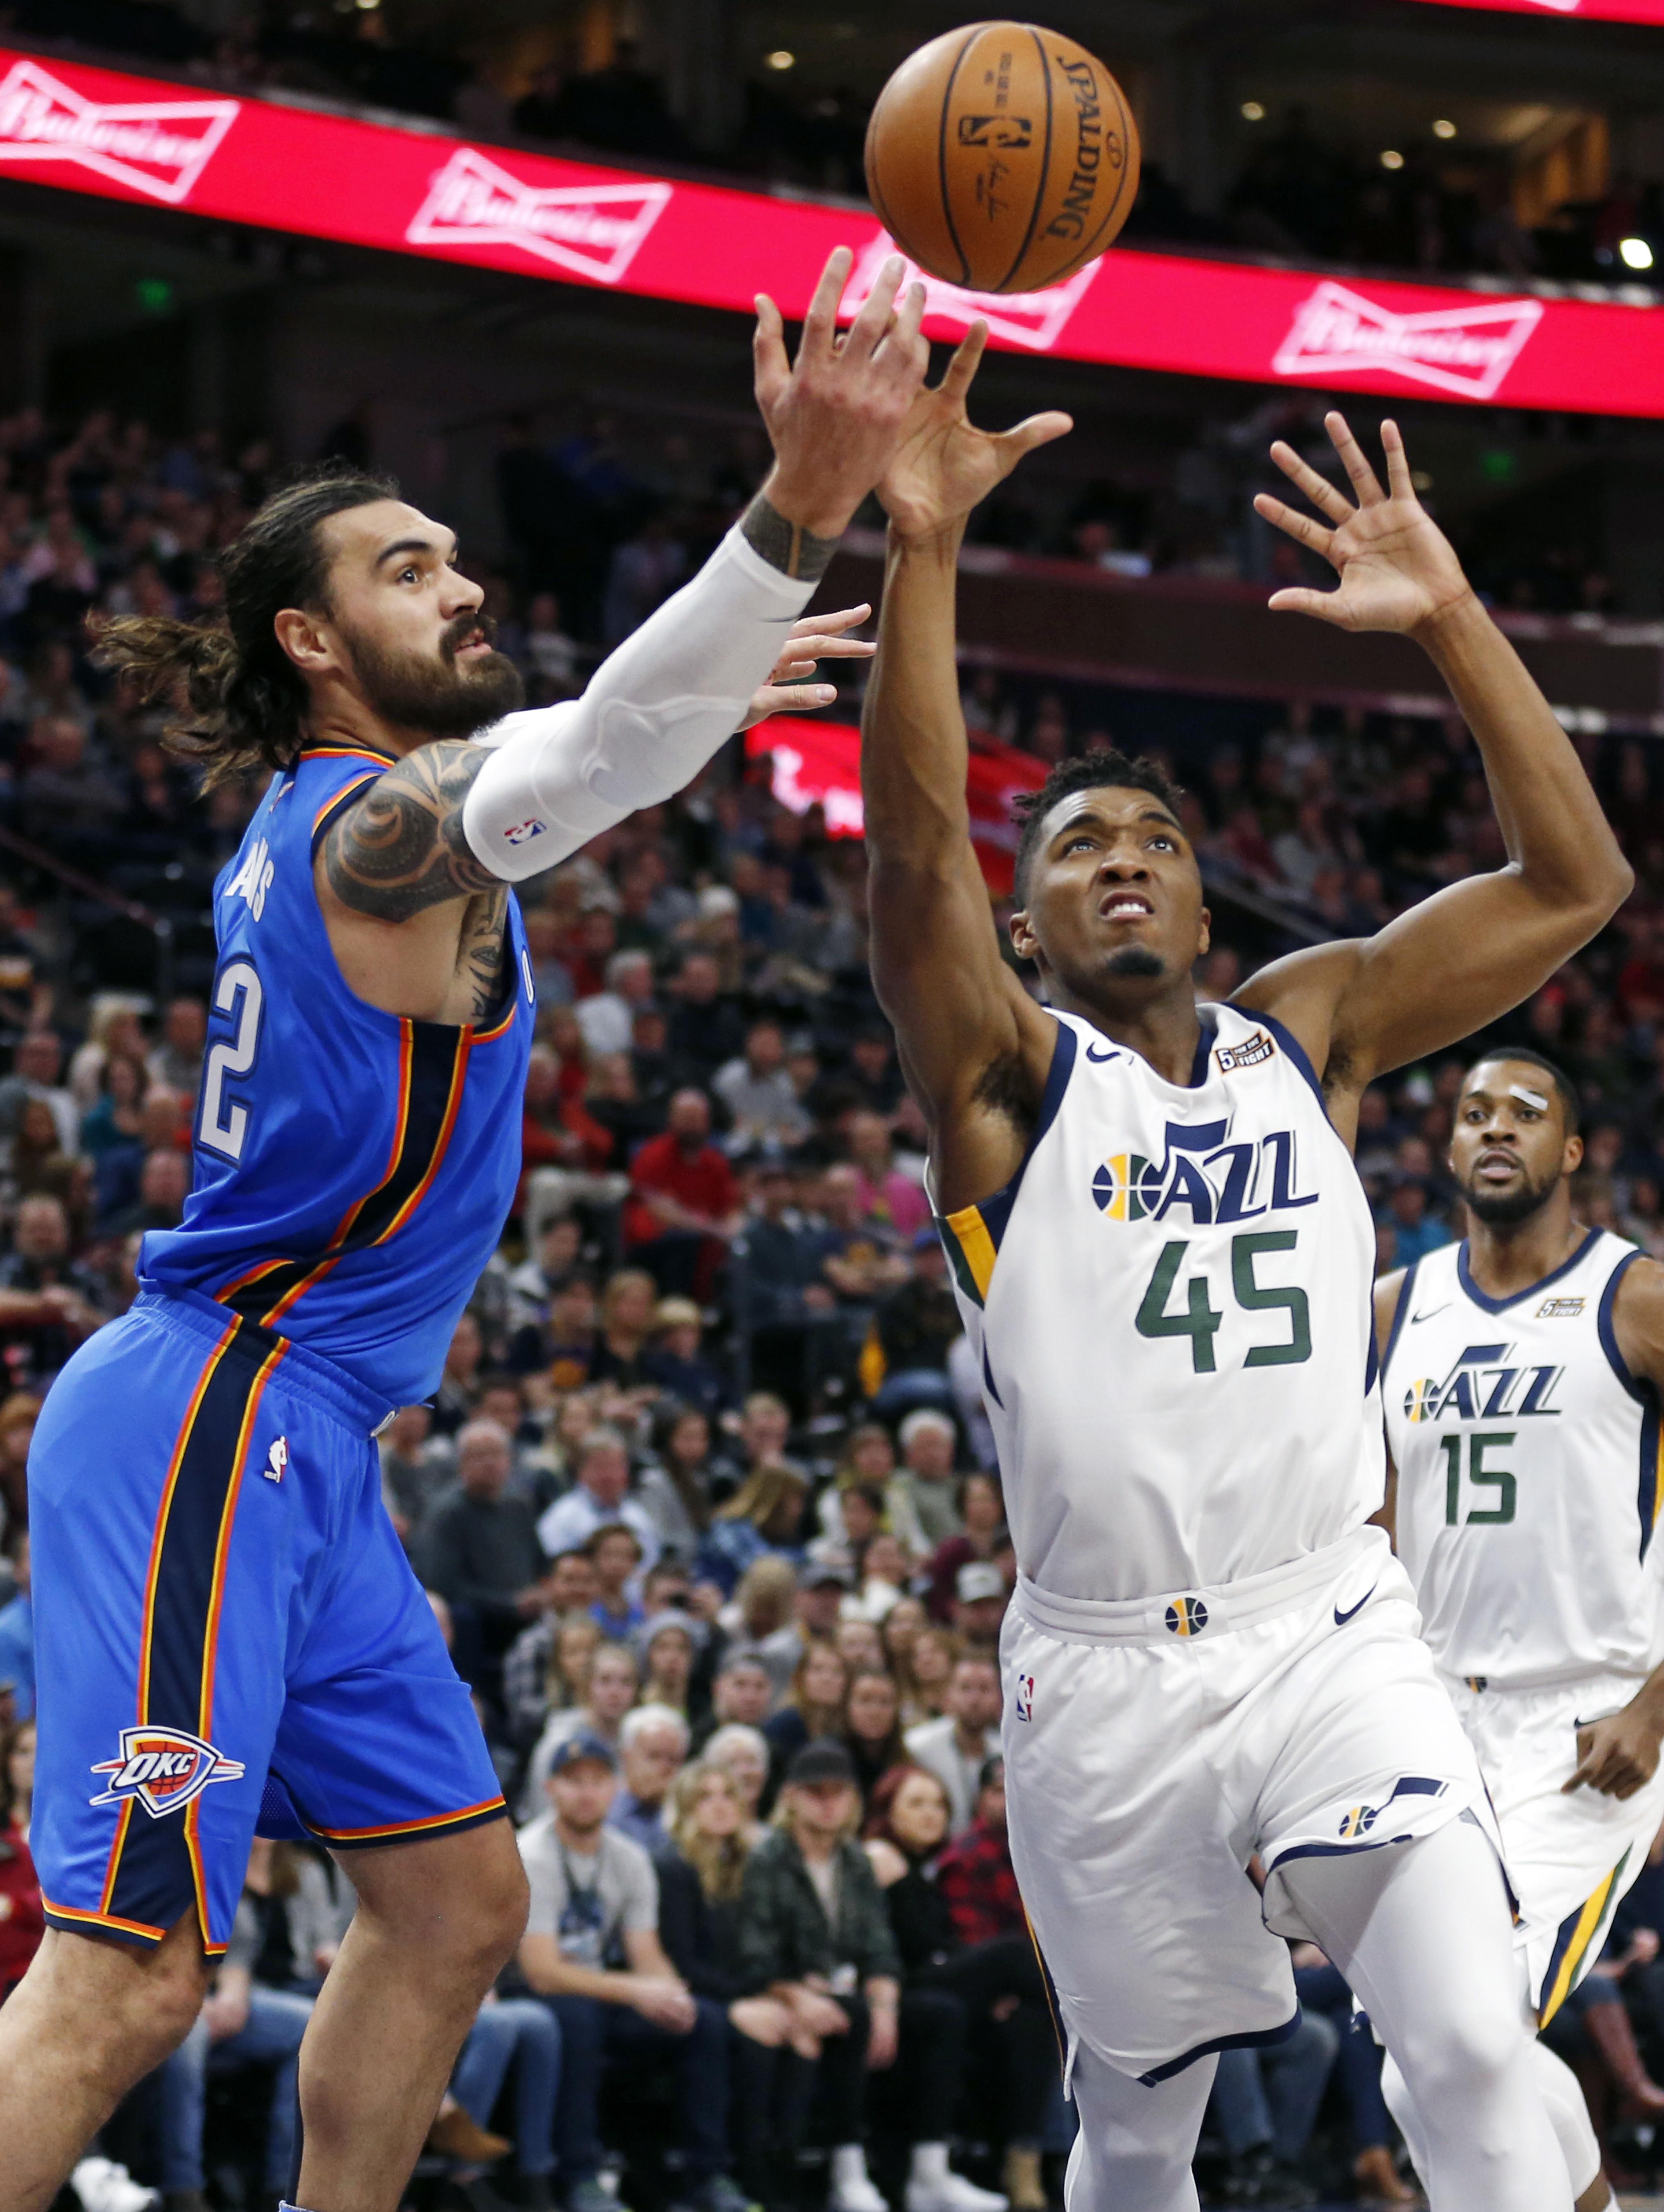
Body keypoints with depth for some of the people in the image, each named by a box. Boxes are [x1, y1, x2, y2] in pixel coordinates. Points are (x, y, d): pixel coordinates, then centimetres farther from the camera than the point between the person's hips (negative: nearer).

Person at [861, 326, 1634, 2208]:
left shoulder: (1309, 1032, 10)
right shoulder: (1007, 1074, 0)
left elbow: (1572, 882, 5)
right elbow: (912, 856, -18)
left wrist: (1448, 617, -4)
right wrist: (923, 558, -29)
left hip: (1329, 1635, 1)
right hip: (1103, 1675, -1)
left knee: (1478, 2060, -17)